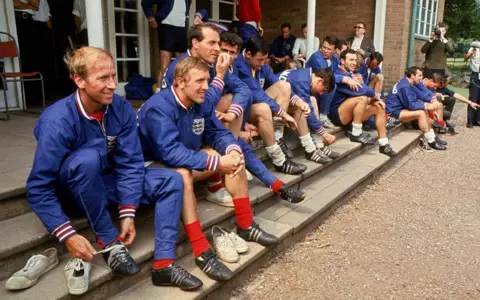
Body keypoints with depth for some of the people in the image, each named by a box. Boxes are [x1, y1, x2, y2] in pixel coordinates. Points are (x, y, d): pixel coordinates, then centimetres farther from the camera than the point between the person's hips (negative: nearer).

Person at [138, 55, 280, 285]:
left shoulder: (202, 100, -4)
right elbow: (171, 152, -37)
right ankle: (202, 252, -36)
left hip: (187, 161, 8)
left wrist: (233, 150, -25)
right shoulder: (159, 107, -28)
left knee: (233, 156, -5)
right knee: (182, 174, -40)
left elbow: (219, 133, -1)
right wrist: (217, 162, -37)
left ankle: (246, 226, 1)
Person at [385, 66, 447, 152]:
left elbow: (414, 101, 10)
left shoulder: (408, 84, 10)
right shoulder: (405, 86, -19)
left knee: (424, 111, 6)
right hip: (393, 111, -10)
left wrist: (427, 104, -5)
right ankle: (431, 142, -13)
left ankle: (432, 137, 5)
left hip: (400, 108, 10)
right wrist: (427, 106, -16)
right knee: (421, 113, -22)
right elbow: (411, 105, -21)